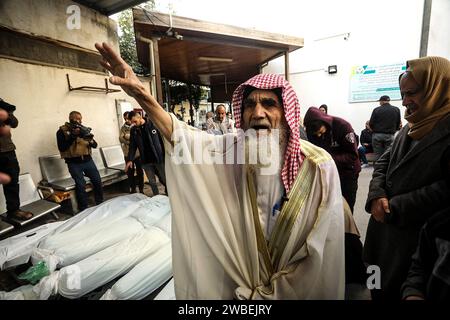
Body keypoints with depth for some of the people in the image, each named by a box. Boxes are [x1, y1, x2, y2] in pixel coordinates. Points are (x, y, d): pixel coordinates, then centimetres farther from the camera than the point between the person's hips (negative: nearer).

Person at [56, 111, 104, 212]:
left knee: (98, 181, 1)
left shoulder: (84, 129, 9)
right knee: (81, 185, -11)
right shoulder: (62, 130, -1)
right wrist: (73, 136, -19)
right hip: (74, 163, -4)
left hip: (87, 160, 4)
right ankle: (83, 210, 3)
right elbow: (61, 147, -12)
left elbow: (95, 145, 6)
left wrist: (90, 140, -17)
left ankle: (100, 204, 20)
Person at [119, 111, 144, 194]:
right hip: (128, 154, 3)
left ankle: (141, 189, 20)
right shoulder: (123, 128, 6)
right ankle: (132, 189, 26)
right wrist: (129, 142, -18)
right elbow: (121, 138, -6)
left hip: (138, 153, -2)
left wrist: (127, 136, -10)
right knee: (130, 172, 12)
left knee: (139, 171, 6)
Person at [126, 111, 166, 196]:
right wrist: (130, 160, -1)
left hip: (159, 158, -3)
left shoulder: (153, 124, -7)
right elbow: (132, 146, 9)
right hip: (146, 161, 4)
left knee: (165, 179, 7)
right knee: (152, 182, 10)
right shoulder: (133, 130, 5)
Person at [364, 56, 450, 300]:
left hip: (418, 237, -7)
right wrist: (377, 195, -8)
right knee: (380, 286, 23)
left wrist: (395, 208, -19)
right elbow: (384, 161, 9)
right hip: (384, 228, 7)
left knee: (400, 290, 12)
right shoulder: (412, 127, 11)